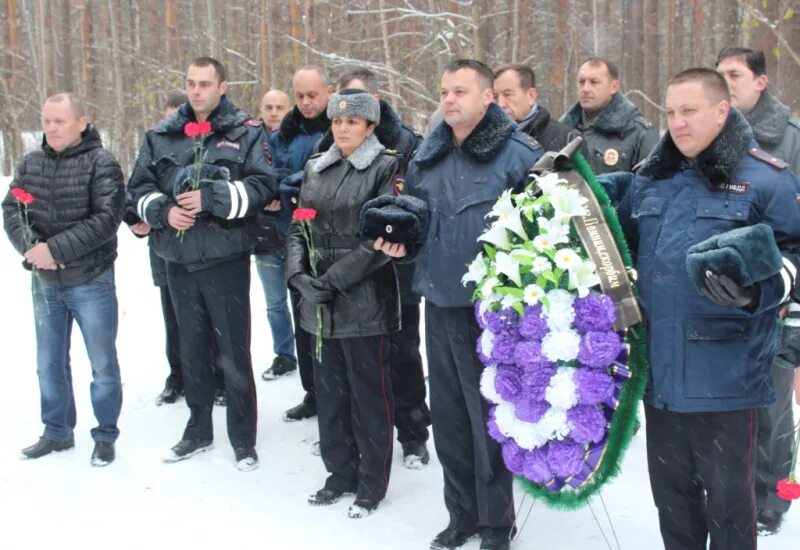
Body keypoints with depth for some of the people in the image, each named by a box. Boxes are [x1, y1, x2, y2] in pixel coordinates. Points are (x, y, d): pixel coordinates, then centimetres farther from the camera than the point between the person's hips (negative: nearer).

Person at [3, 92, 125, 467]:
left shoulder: (101, 163, -11)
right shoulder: (30, 164, 5)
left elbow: (107, 218, -20)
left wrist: (55, 249, -24)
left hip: (91, 282, -5)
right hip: (45, 282, 5)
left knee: (103, 363, 6)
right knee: (49, 363, 15)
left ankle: (105, 436, 21)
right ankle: (57, 432, 31)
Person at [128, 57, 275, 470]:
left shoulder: (246, 132, -2)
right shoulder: (162, 136, 9)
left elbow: (262, 184, -11)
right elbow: (140, 187, 9)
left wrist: (213, 197, -20)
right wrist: (163, 210, -10)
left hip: (226, 257, -4)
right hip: (179, 259, 4)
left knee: (234, 352, 2)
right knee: (192, 350, 16)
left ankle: (243, 439, 15)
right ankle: (198, 429, 31)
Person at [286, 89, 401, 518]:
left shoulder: (385, 168, -5)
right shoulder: (316, 169, 13)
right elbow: (298, 228, 12)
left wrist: (333, 280, -16)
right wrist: (298, 274, -7)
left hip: (364, 301, -6)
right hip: (318, 303, 6)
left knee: (369, 394, 4)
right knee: (329, 390, 14)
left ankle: (372, 484, 18)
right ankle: (340, 472, 30)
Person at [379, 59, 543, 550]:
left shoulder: (519, 154, -10)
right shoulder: (428, 156, 10)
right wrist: (399, 239, 4)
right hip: (439, 303, 6)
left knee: (489, 416, 5)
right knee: (448, 415, 15)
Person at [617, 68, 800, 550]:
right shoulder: (650, 179, 12)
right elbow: (621, 246, 25)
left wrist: (756, 291, -22)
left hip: (726, 374, -5)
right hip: (660, 369, 6)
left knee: (728, 493, 7)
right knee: (671, 489, 18)